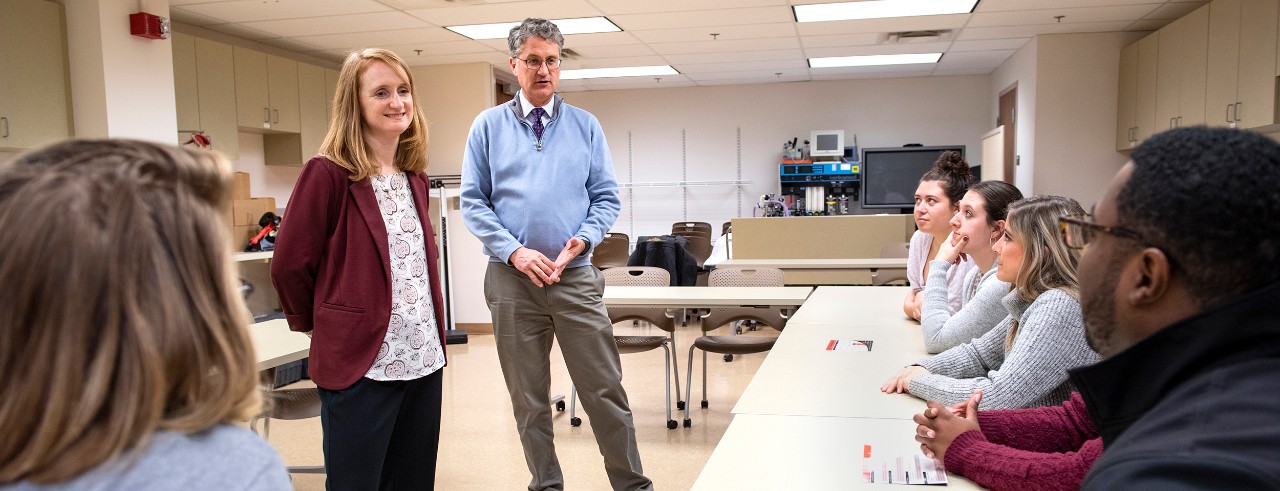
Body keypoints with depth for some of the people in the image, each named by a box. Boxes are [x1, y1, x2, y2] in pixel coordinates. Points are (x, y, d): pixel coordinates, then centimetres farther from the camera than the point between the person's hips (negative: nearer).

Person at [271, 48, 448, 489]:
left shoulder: (414, 177, 9)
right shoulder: (328, 173, -12)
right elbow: (290, 266, -7)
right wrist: (317, 325, 6)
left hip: (424, 359, 6)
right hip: (361, 365, -6)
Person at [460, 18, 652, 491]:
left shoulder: (585, 125, 7)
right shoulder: (488, 126, 6)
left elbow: (606, 198, 7)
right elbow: (473, 202, 2)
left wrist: (582, 239, -12)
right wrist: (514, 251, -11)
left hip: (575, 276, 0)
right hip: (511, 279, 0)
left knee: (606, 392, 0)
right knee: (528, 399, 10)